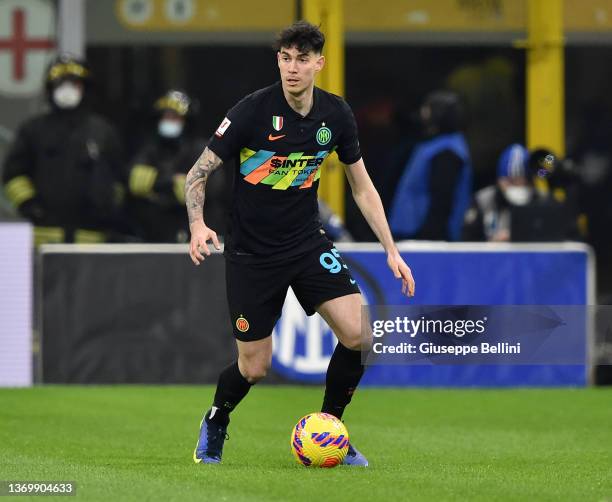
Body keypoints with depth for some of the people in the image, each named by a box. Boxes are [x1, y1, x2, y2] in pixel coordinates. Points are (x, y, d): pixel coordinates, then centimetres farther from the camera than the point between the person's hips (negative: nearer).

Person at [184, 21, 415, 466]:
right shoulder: (254, 110, -17)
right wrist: (198, 225, -28)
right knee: (255, 367, 0)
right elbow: (199, 173, -10)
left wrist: (392, 250, 3)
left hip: (307, 242, 3)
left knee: (359, 333, -15)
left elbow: (362, 185, 8)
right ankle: (215, 424, 33)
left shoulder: (336, 114, -4)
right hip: (251, 253, -3)